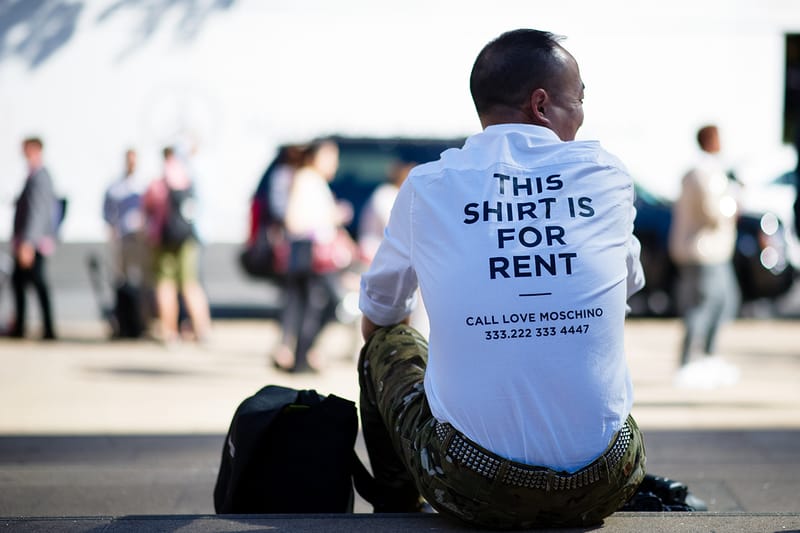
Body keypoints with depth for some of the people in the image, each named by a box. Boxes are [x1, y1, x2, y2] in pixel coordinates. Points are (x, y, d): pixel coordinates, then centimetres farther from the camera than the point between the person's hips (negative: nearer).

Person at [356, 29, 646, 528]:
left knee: (386, 343, 27)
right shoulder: (609, 176, 2)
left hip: (474, 490, -1)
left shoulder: (427, 187, 1)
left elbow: (377, 315, 20)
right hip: (602, 489, 2)